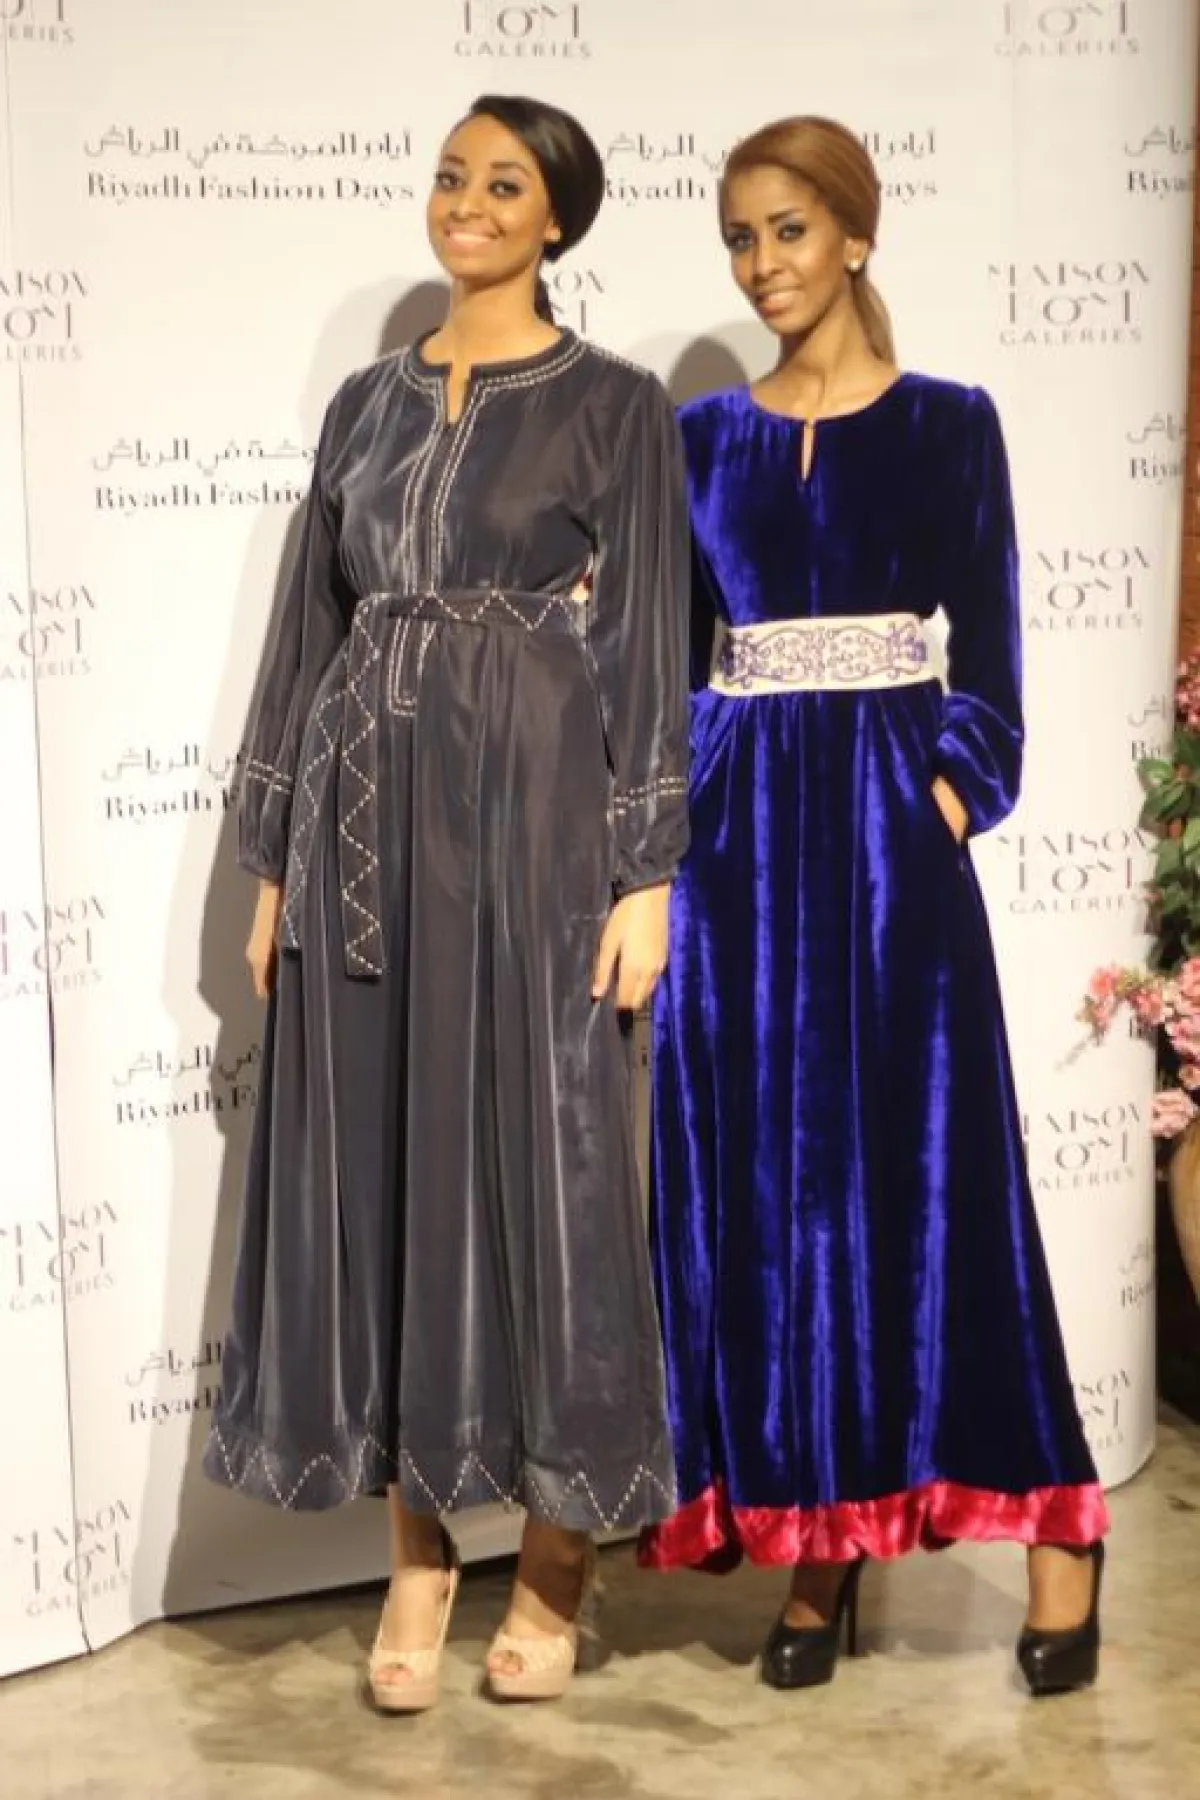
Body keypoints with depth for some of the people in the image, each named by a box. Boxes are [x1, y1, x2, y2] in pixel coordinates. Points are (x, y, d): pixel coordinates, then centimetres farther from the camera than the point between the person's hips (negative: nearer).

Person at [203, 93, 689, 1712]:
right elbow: (312, 629, 13)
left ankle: (555, 1559, 15)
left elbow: (650, 651, -4)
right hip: (367, 817, 5)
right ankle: (418, 1557, 18)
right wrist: (277, 862, 9)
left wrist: (645, 876, -11)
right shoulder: (367, 404, 14)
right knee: (379, 1170, 5)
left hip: (531, 813, -4)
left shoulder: (616, 406, 1)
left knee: (538, 1161, 0)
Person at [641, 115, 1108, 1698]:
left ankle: (1055, 1522, 6)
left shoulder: (947, 423, 3)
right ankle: (820, 1539, 11)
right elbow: (677, 650, 11)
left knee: (923, 1163, -5)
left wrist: (958, 790, -14)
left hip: (886, 811, -3)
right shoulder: (706, 435, 11)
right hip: (740, 825, 3)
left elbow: (986, 647, 0)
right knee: (761, 1170, 2)